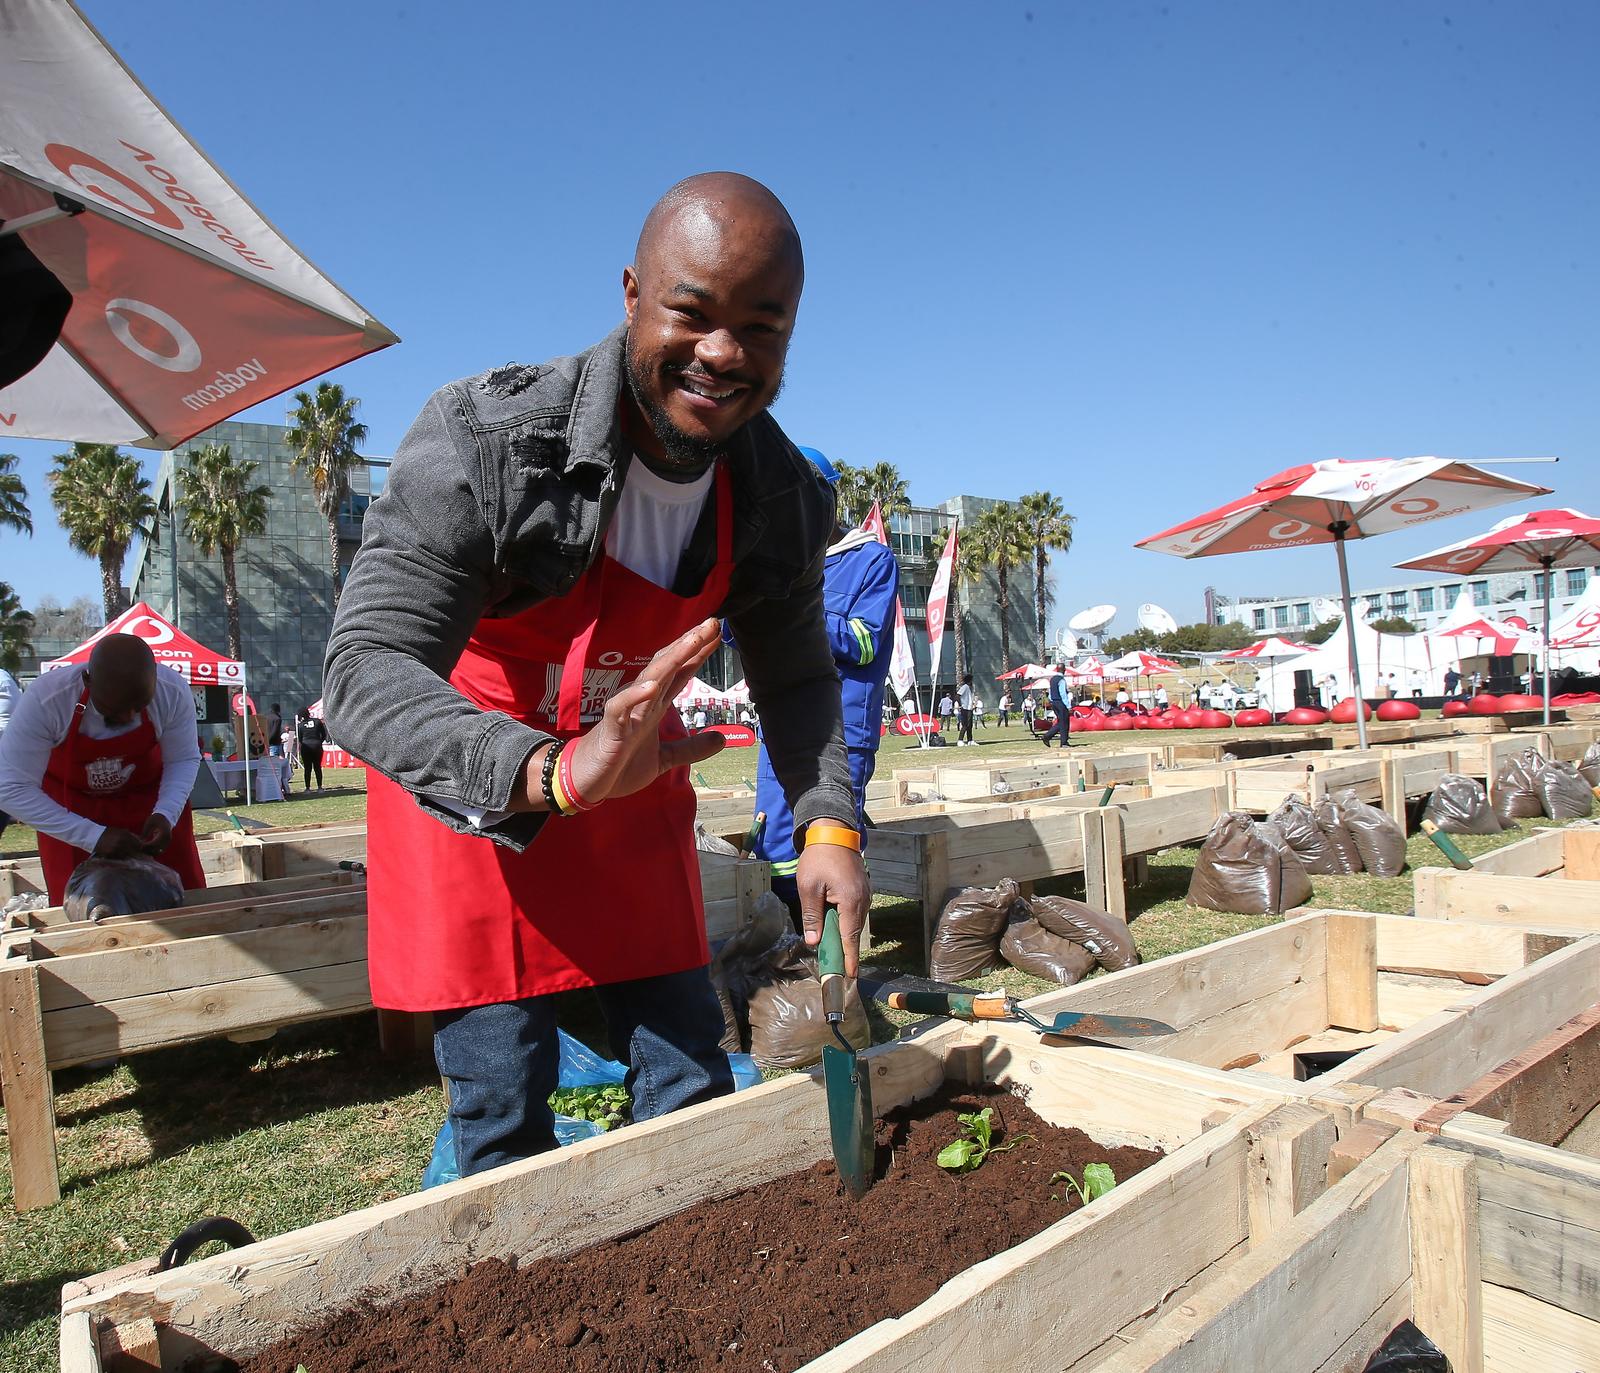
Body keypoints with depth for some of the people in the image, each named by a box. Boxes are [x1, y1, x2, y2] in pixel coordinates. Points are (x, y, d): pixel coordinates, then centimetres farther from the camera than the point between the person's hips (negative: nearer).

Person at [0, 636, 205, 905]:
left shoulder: (173, 692, -28)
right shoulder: (45, 699, -32)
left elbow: (184, 760, -11)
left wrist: (165, 814, -29)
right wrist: (93, 837, -34)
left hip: (146, 792, 1)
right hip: (69, 798, -1)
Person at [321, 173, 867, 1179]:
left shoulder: (786, 499, -12)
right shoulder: (487, 438, -29)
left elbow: (796, 677, 2)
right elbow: (366, 670, -35)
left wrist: (827, 823, -14)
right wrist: (552, 773, -53)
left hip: (632, 775, 4)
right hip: (468, 781, -4)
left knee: (690, 1079, 9)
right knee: (504, 1105, 1)